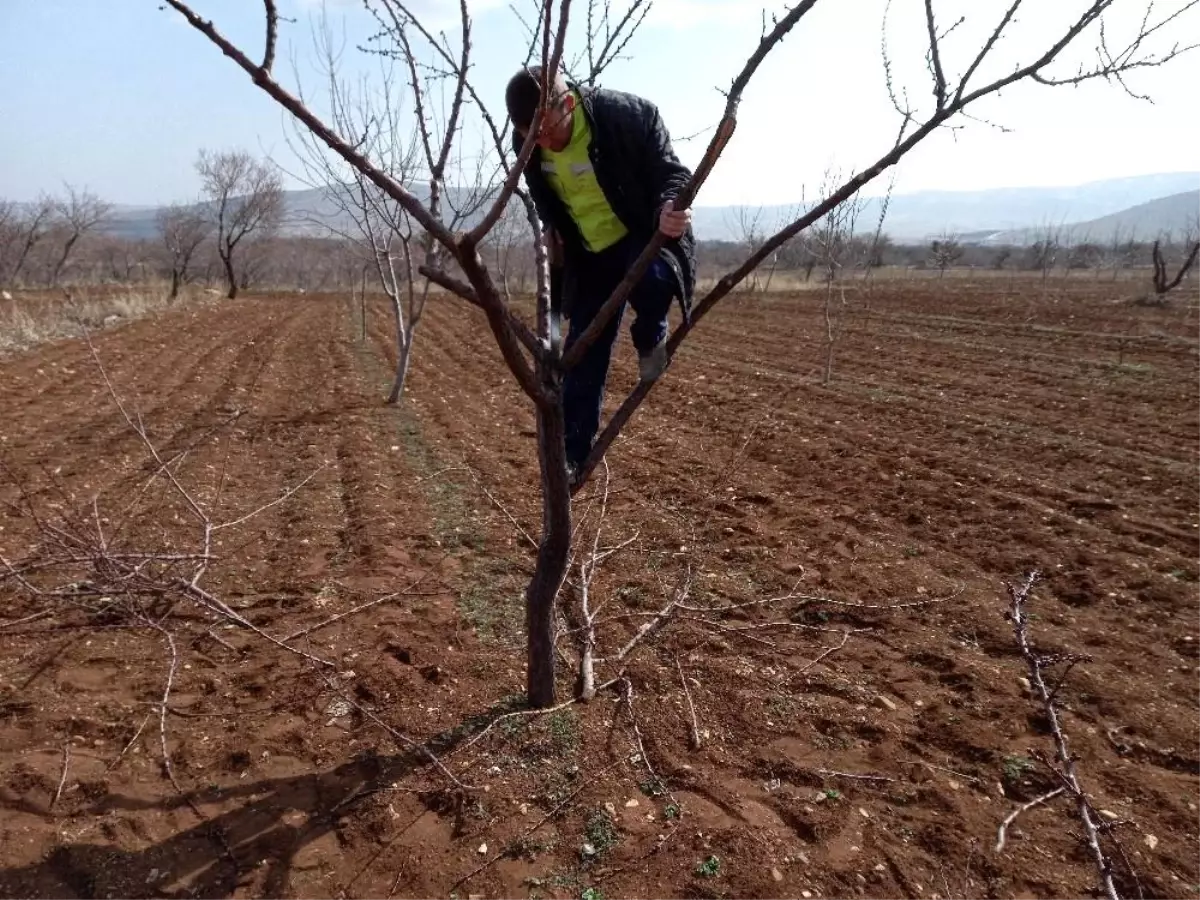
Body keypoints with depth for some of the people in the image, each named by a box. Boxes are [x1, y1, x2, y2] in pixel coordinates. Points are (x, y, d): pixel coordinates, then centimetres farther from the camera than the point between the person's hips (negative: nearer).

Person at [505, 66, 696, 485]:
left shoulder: (630, 114, -24)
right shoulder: (528, 142, -9)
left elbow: (672, 173, -20)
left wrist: (669, 209, -40)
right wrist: (552, 232, 9)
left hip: (643, 236, -4)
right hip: (589, 256, 4)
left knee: (651, 278, -39)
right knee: (583, 358, 1)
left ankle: (649, 337, -3)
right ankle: (574, 454, 13)